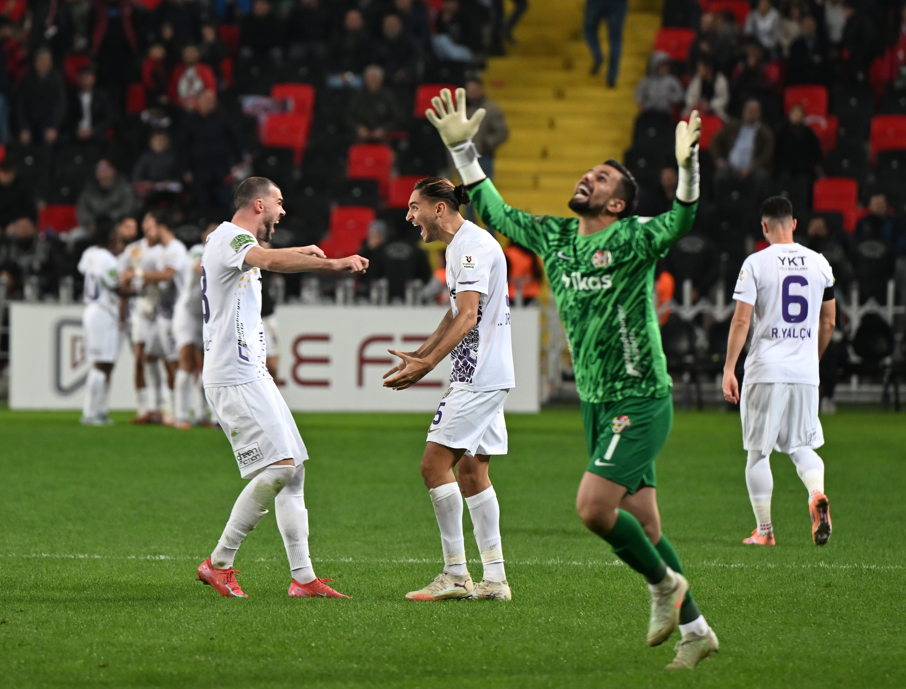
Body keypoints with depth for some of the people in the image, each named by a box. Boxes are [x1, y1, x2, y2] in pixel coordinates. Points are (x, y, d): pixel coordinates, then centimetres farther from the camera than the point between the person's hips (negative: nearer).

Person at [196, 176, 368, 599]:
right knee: (279, 466, -16)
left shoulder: (232, 240, 21)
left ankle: (303, 576, 4)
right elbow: (270, 261, -34)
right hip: (235, 378, -11)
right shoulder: (229, 237, -12)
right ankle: (219, 563, -8)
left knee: (292, 470, 6)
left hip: (251, 375, 11)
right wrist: (334, 264, -38)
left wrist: (300, 252, 55)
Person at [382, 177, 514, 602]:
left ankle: (456, 575, -8)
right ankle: (494, 579, 8)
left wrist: (429, 364, -25)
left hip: (479, 377, -11)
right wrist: (419, 356, 26)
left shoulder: (473, 245, -15)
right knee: (471, 471, 9)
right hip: (482, 374, 11)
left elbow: (468, 317, -22)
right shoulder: (460, 246, 18)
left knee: (435, 464, -10)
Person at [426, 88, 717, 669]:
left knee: (594, 506, -18)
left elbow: (682, 218, -27)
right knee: (642, 525, 7)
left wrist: (687, 164, -44)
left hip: (641, 400, -7)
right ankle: (694, 628, 16)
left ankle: (665, 583, 5)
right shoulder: (555, 238, 8)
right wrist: (463, 149, 17)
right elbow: (497, 213, 21)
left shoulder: (631, 240, -11)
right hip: (597, 402, 7)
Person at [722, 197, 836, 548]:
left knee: (758, 452, 7)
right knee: (802, 446, 12)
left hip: (766, 370, -3)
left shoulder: (757, 263, -6)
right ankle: (817, 495, -18)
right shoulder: (819, 263, 7)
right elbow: (828, 323, 15)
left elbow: (741, 320, -10)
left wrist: (729, 368, -6)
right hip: (805, 372, 3)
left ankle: (764, 530, 9)